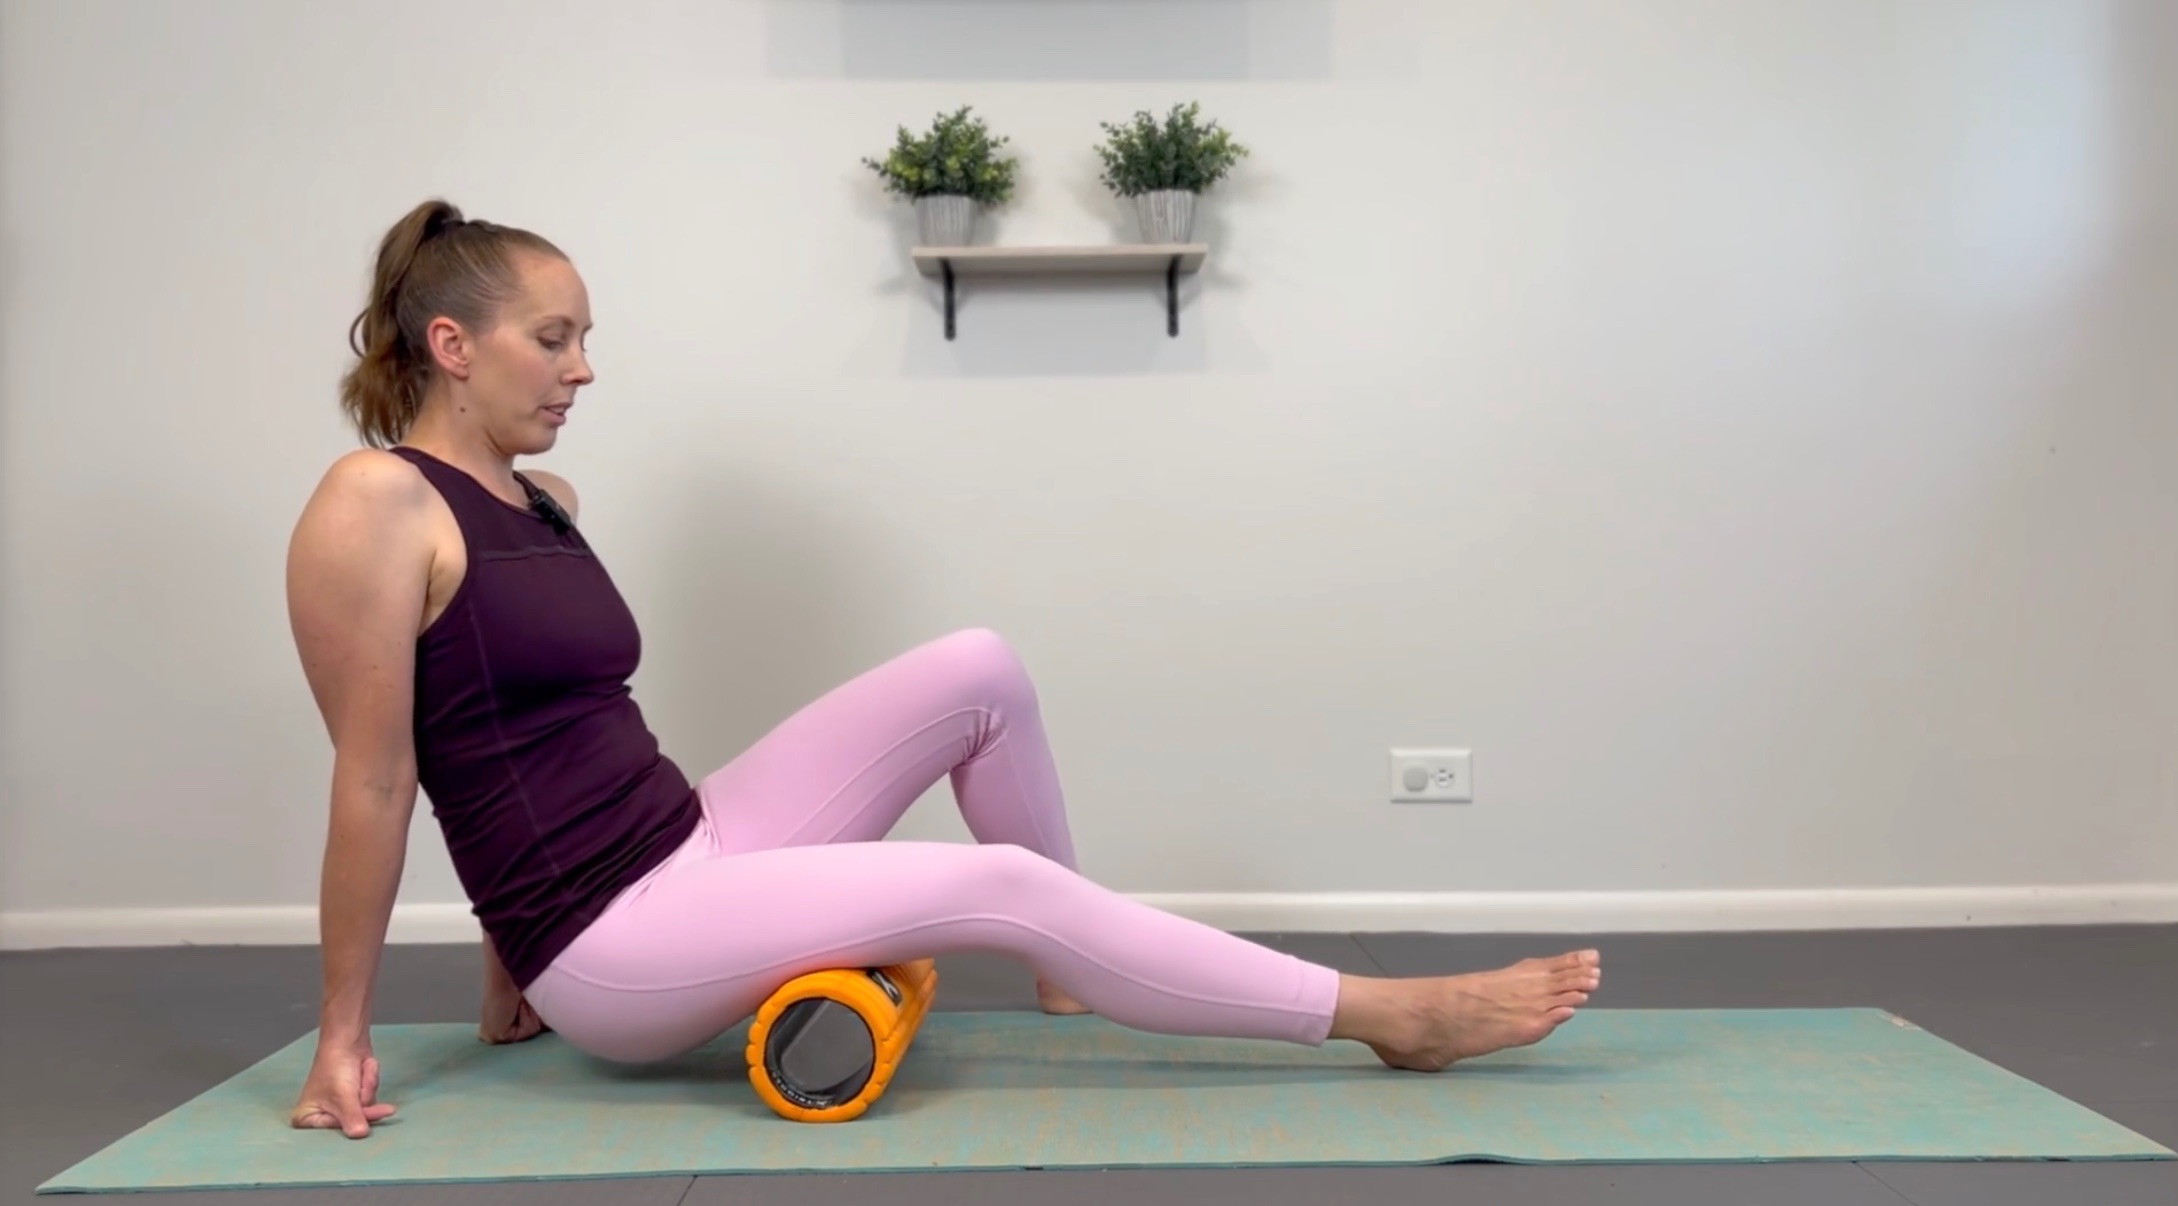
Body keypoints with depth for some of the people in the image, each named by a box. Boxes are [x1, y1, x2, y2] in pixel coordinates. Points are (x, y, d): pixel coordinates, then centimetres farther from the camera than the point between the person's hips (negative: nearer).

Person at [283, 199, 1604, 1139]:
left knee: (981, 671, -3)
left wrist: (511, 967, 24)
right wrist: (346, 1037, -7)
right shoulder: (374, 505, -13)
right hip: (604, 948, -8)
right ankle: (1392, 1016, -13)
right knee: (997, 885, -22)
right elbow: (374, 783, -12)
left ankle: (1074, 969, 12)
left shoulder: (541, 500, 13)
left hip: (687, 850, 8)